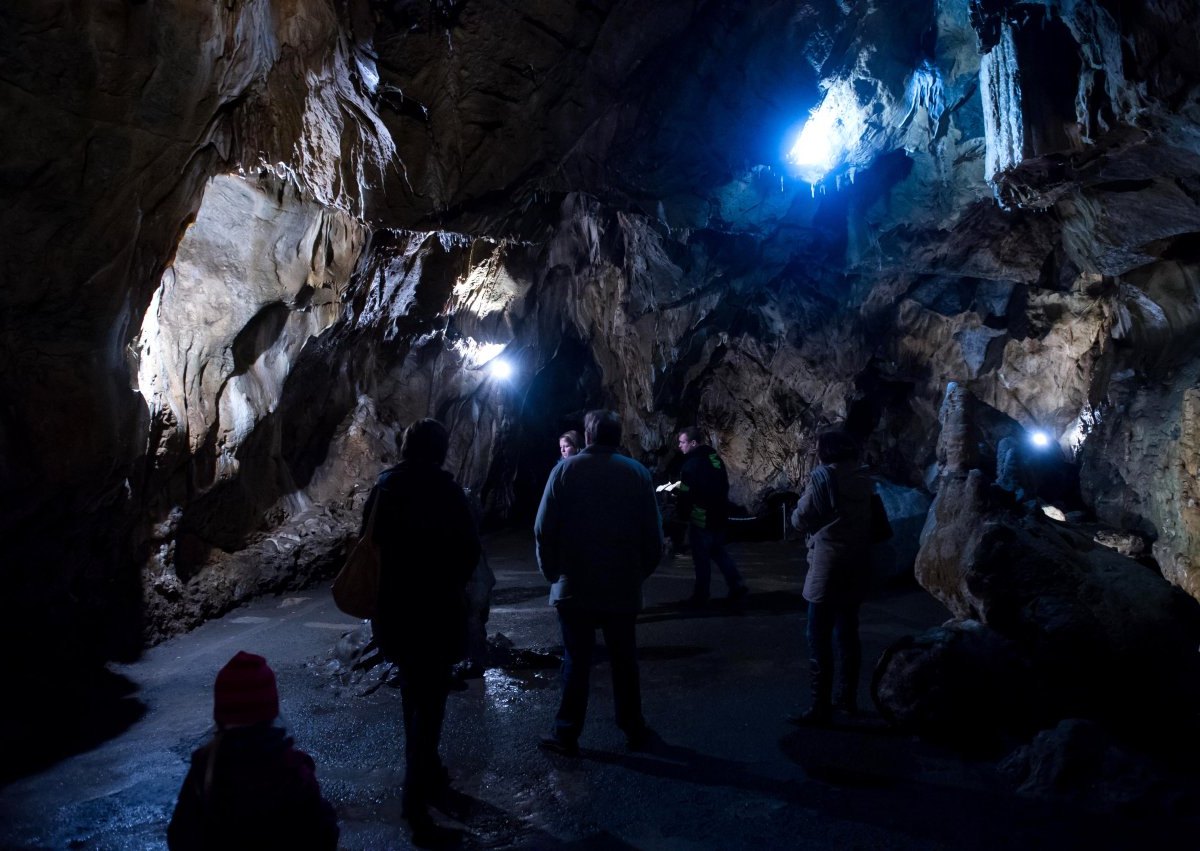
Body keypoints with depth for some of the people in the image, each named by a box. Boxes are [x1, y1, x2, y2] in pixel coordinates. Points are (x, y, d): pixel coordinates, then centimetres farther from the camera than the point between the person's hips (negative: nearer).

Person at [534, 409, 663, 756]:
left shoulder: (566, 469, -5)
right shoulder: (637, 473, -2)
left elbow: (543, 529, -8)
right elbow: (653, 533, -3)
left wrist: (551, 571, 4)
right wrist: (640, 572, 10)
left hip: (574, 586, -1)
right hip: (623, 587, 1)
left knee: (576, 661, 8)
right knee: (624, 661, 13)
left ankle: (567, 734, 13)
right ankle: (634, 730, 23)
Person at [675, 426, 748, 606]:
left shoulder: (692, 463, -19)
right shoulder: (714, 456, 6)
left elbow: (686, 494, -19)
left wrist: (680, 514, -5)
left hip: (701, 518, -8)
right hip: (720, 516, 8)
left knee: (701, 558, 3)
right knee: (718, 551, 22)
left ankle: (700, 596, 12)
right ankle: (737, 585, 18)